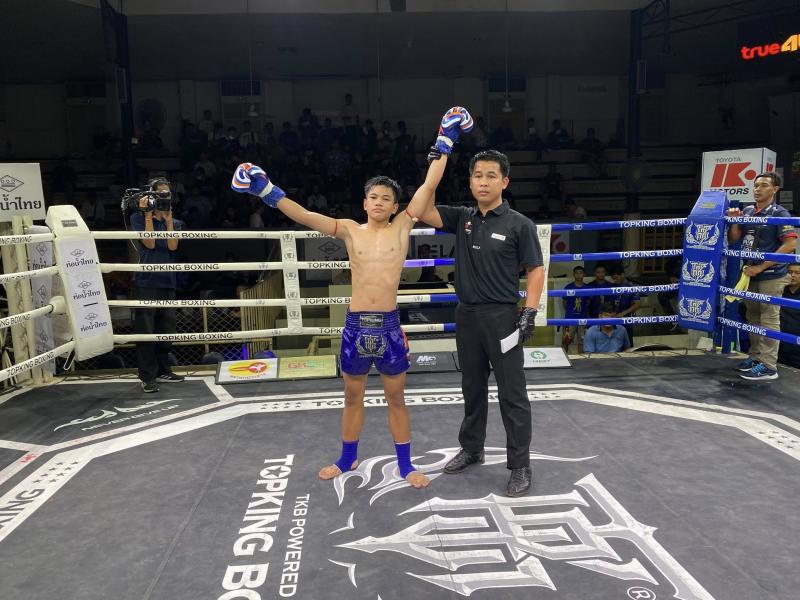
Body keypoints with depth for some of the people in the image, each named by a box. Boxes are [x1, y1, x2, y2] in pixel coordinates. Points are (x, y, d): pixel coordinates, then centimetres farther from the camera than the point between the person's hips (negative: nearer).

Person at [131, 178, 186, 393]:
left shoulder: (175, 223, 15)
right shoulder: (139, 218, 4)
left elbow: (172, 246, -3)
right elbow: (150, 243, -10)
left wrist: (168, 218, -5)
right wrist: (148, 215, -9)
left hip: (167, 281, 5)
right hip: (146, 281, -4)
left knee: (165, 329, 9)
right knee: (145, 330, -5)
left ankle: (163, 371, 21)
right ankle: (147, 377, -2)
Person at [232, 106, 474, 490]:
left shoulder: (402, 228, 1)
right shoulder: (349, 231, 3)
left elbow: (430, 185, -3)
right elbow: (304, 216, -6)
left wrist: (445, 141, -4)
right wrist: (268, 192, -15)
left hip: (388, 325, -1)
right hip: (355, 324, 1)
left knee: (396, 398, 11)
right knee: (352, 396, 16)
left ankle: (405, 464, 27)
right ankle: (347, 459, 34)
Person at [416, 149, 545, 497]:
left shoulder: (519, 224, -5)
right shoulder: (461, 218, 7)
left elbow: (535, 271, -4)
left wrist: (529, 313, -14)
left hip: (501, 316, -4)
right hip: (466, 315, 5)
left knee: (512, 393, 1)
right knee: (472, 388, 17)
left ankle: (521, 465, 11)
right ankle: (471, 449, 33)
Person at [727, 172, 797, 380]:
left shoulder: (779, 213, -8)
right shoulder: (747, 212, 10)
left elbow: (790, 244, -16)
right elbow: (734, 239, 14)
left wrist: (761, 267, -18)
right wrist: (734, 221, -6)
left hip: (771, 275, -7)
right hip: (749, 273, 7)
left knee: (769, 319, -4)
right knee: (753, 317, 13)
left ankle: (768, 366, -1)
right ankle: (755, 357, 24)